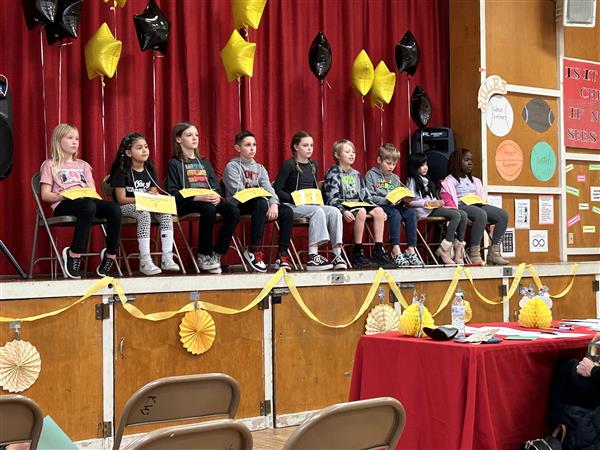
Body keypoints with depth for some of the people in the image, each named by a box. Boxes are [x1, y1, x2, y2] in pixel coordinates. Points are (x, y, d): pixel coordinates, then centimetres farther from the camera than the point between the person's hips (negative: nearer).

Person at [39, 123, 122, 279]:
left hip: (87, 200, 5)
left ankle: (111, 254, -16)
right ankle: (74, 254, -31)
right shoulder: (50, 165, 14)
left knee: (114, 208, -28)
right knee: (88, 207, -41)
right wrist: (61, 196, -17)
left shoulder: (83, 165, 29)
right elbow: (45, 195, 3)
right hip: (63, 205, -5)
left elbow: (93, 190, 18)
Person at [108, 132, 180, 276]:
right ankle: (145, 261, -38)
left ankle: (167, 257, -28)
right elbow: (121, 199, -12)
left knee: (166, 213, -23)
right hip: (126, 207, -6)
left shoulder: (150, 170, 10)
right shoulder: (121, 171, -7)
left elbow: (154, 193, 14)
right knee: (144, 214, -37)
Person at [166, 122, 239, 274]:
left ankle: (216, 254, -15)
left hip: (211, 200, 5)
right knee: (209, 209, -38)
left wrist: (217, 196, -7)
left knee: (233, 212, -24)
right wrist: (197, 197, -19)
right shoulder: (174, 163, 7)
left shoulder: (204, 162, 25)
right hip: (186, 204, -5)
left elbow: (216, 186, 19)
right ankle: (203, 256, -22)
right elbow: (172, 192, -4)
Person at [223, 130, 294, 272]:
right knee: (261, 203, -37)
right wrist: (262, 198, -22)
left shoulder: (259, 168, 21)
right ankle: (254, 250, -31)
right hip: (238, 206, -6)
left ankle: (283, 255, -16)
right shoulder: (232, 166, 3)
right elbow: (238, 191, -11)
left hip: (258, 204, 6)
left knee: (287, 211, -17)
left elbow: (268, 189, 6)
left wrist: (274, 203, -16)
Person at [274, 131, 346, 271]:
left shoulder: (314, 165, 15)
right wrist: (294, 199, -19)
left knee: (335, 212, -20)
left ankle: (337, 255, -24)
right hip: (291, 206, -6)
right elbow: (277, 190, -9)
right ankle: (313, 257, -36)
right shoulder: (289, 165, -5)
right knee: (317, 211, -33)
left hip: (311, 205, 6)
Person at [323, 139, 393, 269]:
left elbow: (365, 195, 21)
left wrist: (374, 206, 6)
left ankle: (378, 252, -20)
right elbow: (332, 199, -13)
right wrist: (343, 211, -29)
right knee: (361, 212, -35)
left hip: (358, 204, 7)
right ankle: (357, 253, -27)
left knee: (378, 211, -19)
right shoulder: (333, 174, -3)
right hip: (343, 206, -7)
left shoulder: (355, 174, 20)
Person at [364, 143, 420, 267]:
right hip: (379, 205, -6)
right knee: (395, 214, -36)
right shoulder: (371, 175, 4)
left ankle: (411, 249, -28)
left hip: (396, 205, 6)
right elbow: (369, 197, -6)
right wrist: (386, 200, -17)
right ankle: (396, 250, -38)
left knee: (411, 213, -24)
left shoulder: (395, 178, 23)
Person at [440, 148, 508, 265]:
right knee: (481, 215, -39)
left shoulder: (474, 180, 31)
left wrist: (482, 204, 4)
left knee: (503, 215, -16)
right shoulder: (450, 181, 7)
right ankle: (474, 254, -40)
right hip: (462, 206, -7)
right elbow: (447, 200, -5)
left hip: (477, 205, 7)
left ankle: (494, 253, -20)